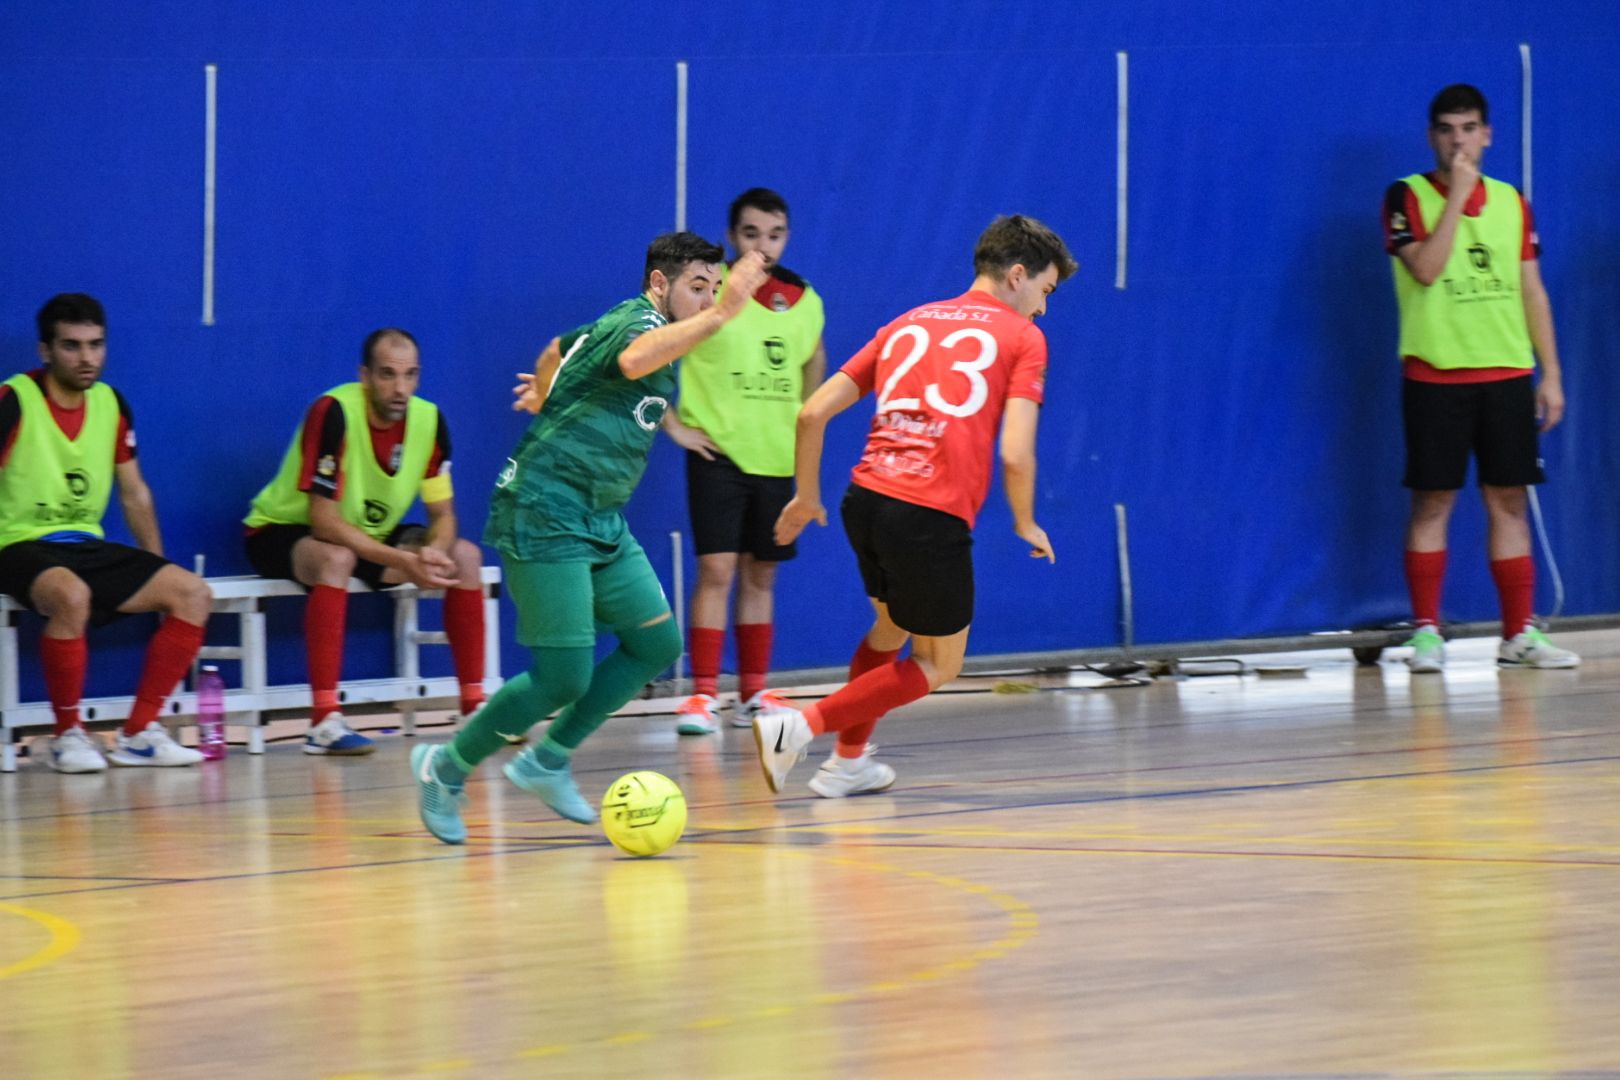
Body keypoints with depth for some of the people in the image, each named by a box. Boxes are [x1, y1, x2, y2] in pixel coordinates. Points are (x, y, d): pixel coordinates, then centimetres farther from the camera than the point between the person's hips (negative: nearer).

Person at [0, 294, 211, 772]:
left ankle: (138, 733, -6)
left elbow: (134, 494, 18)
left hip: (89, 548, 7)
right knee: (71, 595, -39)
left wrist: (157, 576, 14)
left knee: (192, 593, -10)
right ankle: (68, 735, -20)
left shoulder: (110, 404, 9)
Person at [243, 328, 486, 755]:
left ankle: (474, 707, -4)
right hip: (280, 530, -6)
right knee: (336, 558, -38)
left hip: (370, 535, 6)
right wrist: (402, 561, -38)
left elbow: (442, 514, -3)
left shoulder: (429, 419, -11)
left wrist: (434, 551, -28)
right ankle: (325, 723, -40)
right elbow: (323, 520, -31)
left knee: (465, 555, -9)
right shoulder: (333, 412, -28)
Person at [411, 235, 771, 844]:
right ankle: (447, 767, 9)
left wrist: (546, 394, 56)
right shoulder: (640, 322, -15)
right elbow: (633, 360, -42)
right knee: (564, 677, -11)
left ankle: (548, 760, 15)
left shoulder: (617, 324, 15)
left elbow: (560, 347, 35)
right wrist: (720, 315, -48)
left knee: (657, 641, 4)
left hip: (599, 522, 10)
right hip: (546, 520, -10)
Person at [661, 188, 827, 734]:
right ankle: (702, 696, -9)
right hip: (719, 454, -5)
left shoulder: (803, 300, 6)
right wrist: (673, 424, -10)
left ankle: (753, 695, 17)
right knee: (717, 570, -11)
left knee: (761, 577, 10)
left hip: (778, 458, 5)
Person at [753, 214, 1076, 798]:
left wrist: (807, 497, 27)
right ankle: (800, 727, -4)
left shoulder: (908, 324, 19)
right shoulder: (1022, 337, 4)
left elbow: (813, 412, 15)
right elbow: (1015, 453, -7)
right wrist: (1026, 525, 10)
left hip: (866, 497, 6)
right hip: (933, 516, -6)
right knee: (937, 665, 12)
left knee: (892, 626, 32)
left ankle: (847, 760, 36)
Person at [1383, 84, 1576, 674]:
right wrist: (1457, 194, -16)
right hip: (1435, 375, -4)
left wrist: (1551, 373, 8)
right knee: (1432, 502, -1)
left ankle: (1519, 632, 8)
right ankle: (1426, 631, 4)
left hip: (1506, 374, 4)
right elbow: (1426, 269, -17)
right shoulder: (1407, 197, -1)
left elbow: (1532, 291, 13)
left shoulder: (1511, 201, 12)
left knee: (1509, 502, 4)